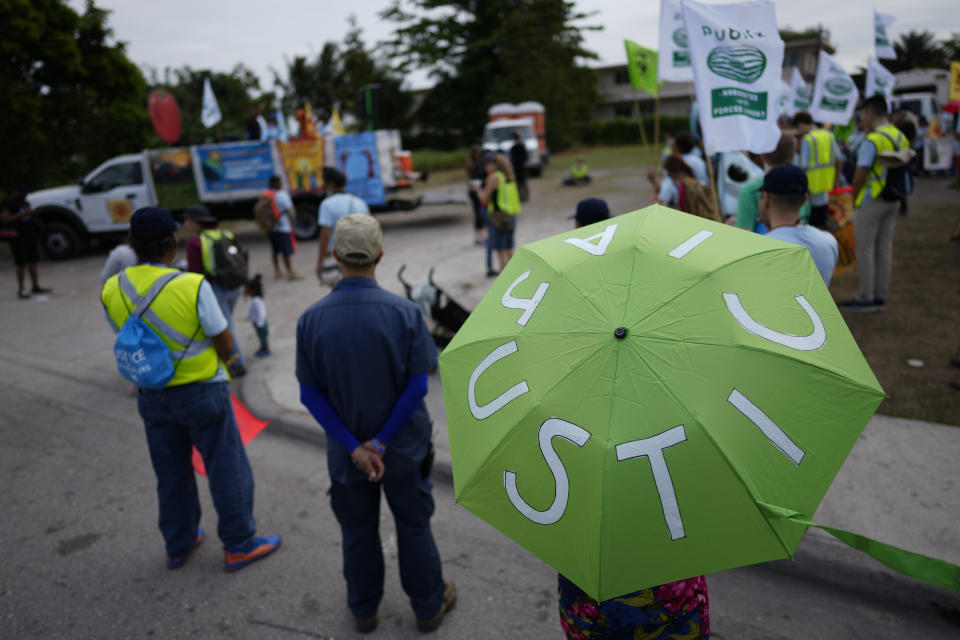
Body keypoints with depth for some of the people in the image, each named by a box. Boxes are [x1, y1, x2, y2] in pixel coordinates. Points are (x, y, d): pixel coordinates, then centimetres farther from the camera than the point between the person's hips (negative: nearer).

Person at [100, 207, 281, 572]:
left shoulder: (112, 291, -7)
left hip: (152, 396, 5)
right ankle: (239, 545, 23)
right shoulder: (192, 287, -23)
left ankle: (178, 545, 36)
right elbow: (225, 343, -14)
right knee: (227, 470, 11)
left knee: (172, 475, 20)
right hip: (201, 392, -5)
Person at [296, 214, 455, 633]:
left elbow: (310, 394, -12)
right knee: (414, 527, 19)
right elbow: (417, 386, -18)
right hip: (404, 449, -1)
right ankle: (428, 606, 37)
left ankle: (363, 610, 42)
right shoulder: (404, 312, -19)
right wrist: (381, 442, -11)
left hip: (346, 451, 2)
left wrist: (354, 447, -11)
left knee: (357, 532, 22)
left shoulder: (311, 319, -14)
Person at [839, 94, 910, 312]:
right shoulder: (901, 138, 8)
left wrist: (854, 198, -5)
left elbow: (860, 176, -19)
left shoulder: (872, 141, -18)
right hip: (893, 201, 8)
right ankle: (880, 297, 20)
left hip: (871, 202, -8)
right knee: (885, 248, 12)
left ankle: (865, 299, 5)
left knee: (865, 249, 0)